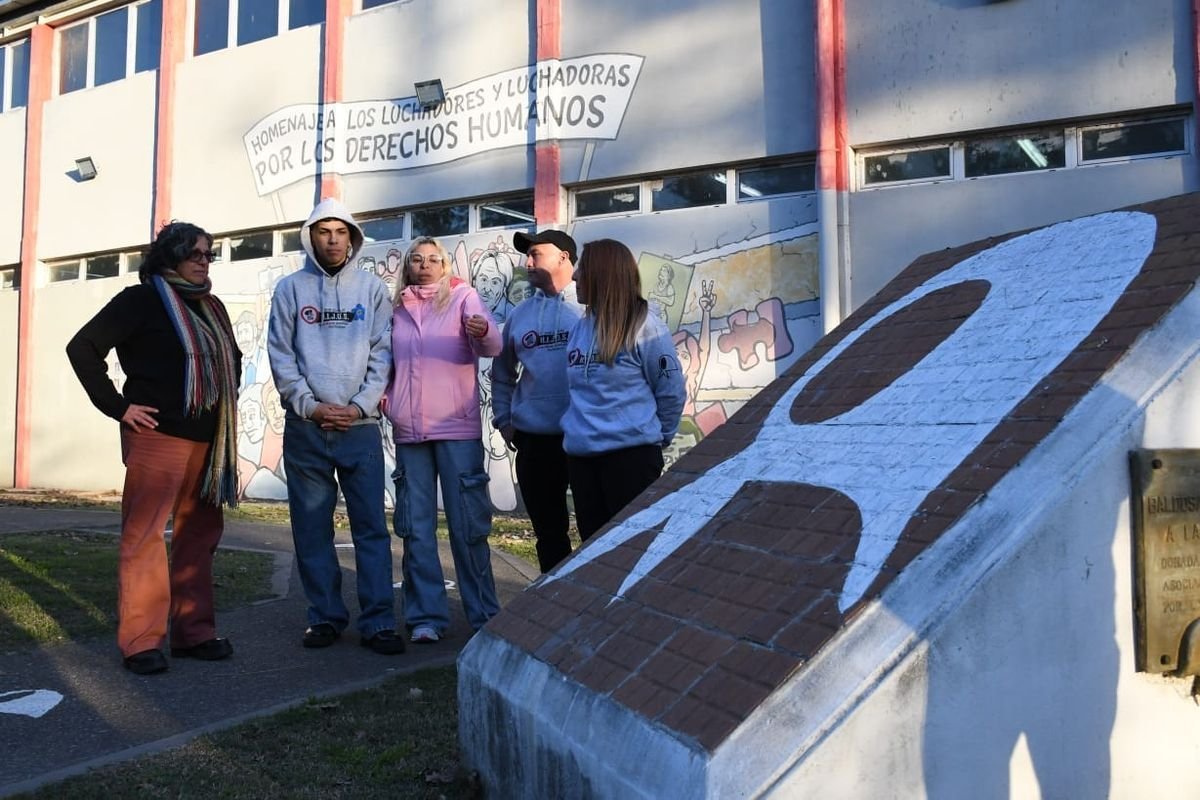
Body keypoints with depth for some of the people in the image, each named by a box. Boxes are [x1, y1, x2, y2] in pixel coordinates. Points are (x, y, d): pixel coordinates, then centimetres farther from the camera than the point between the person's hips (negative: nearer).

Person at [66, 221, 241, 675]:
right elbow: (83, 348, -9)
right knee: (144, 536, -5)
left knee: (200, 534, 8)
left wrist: (226, 402, 16)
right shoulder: (141, 300, -3)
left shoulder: (212, 307, 16)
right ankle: (141, 642, 1)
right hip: (157, 435, -7)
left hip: (207, 438, 7)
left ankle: (193, 632, 16)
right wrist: (118, 406, -12)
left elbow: (232, 359, 30)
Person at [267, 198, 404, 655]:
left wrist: (359, 406, -8)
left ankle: (377, 622, 3)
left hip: (360, 426, -1)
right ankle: (326, 616, 18)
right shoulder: (291, 289, 8)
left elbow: (382, 353, 3)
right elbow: (281, 356, 2)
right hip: (305, 428, 1)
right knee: (312, 527, 6)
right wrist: (311, 406, -8)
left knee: (371, 526, -2)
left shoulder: (371, 287, 8)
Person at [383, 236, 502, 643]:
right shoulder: (397, 308, 12)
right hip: (409, 429, 4)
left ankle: (484, 614, 11)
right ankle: (426, 616, 14)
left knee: (468, 524, 1)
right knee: (416, 527, 6)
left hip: (457, 427, -4)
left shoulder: (462, 295, 1)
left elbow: (491, 346, -15)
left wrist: (483, 331, -38)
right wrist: (385, 396, 1)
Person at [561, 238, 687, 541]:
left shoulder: (643, 326, -9)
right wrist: (578, 428, 15)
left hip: (631, 454, -6)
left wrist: (653, 436, 5)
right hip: (579, 455, 6)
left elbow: (671, 392, -3)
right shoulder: (580, 328, 9)